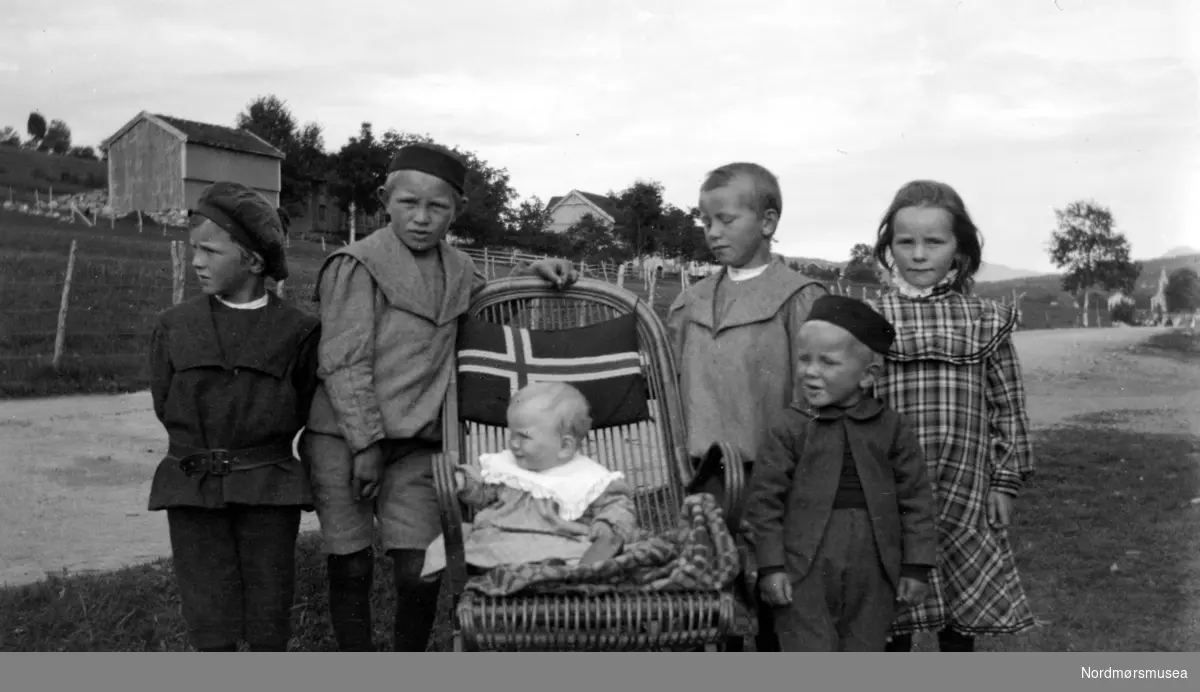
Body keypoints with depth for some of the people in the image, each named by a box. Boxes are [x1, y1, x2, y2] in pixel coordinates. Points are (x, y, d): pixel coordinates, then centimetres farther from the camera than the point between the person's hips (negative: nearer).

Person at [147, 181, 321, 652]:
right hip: (192, 486, 2)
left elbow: (301, 410, 3)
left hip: (268, 487, -1)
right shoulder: (175, 326, 3)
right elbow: (165, 404, 7)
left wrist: (253, 452, 2)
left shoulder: (296, 329, -3)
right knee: (210, 625, 4)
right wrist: (206, 451, 5)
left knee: (269, 620, 6)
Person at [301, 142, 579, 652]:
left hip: (415, 443, 4)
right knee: (351, 568, 4)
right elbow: (343, 362, -11)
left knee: (419, 572, -2)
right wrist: (366, 443, -15)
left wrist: (534, 274, 9)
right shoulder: (357, 265, -7)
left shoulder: (457, 269, 10)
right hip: (344, 438, -4)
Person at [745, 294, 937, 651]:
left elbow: (916, 497, 3)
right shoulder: (789, 428, -5)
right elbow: (765, 498, -4)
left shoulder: (890, 428, 0)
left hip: (872, 575, 2)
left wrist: (916, 566, 0)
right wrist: (771, 565, -8)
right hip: (805, 574, -2)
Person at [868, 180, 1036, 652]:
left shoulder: (986, 321, 3)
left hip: (965, 499, 1)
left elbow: (1007, 408, 7)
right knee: (892, 624, 9)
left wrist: (1005, 483, 3)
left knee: (960, 623, 14)